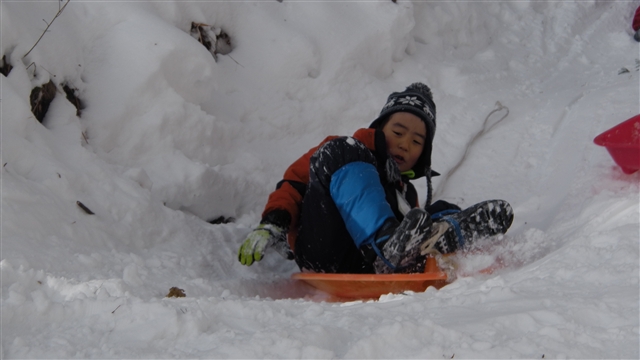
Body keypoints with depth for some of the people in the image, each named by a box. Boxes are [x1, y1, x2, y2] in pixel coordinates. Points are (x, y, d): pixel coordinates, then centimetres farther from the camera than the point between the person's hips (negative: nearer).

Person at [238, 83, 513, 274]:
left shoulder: (406, 196, 34)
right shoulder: (344, 154, 24)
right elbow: (293, 184, 13)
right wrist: (271, 225, -6)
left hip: (367, 267, 4)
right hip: (324, 256, -3)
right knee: (343, 153, -16)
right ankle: (386, 244, -41)